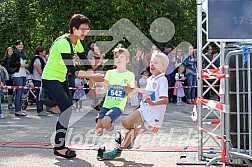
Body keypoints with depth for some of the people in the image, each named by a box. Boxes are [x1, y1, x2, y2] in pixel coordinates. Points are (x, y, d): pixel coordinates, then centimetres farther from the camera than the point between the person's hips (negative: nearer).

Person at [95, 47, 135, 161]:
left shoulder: (130, 75, 2)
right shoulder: (110, 73, 9)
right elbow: (105, 89, 3)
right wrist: (100, 90, -19)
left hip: (118, 105, -3)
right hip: (107, 104, 4)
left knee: (105, 121, -25)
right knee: (98, 125, -12)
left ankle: (117, 136, 4)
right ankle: (100, 148, 8)